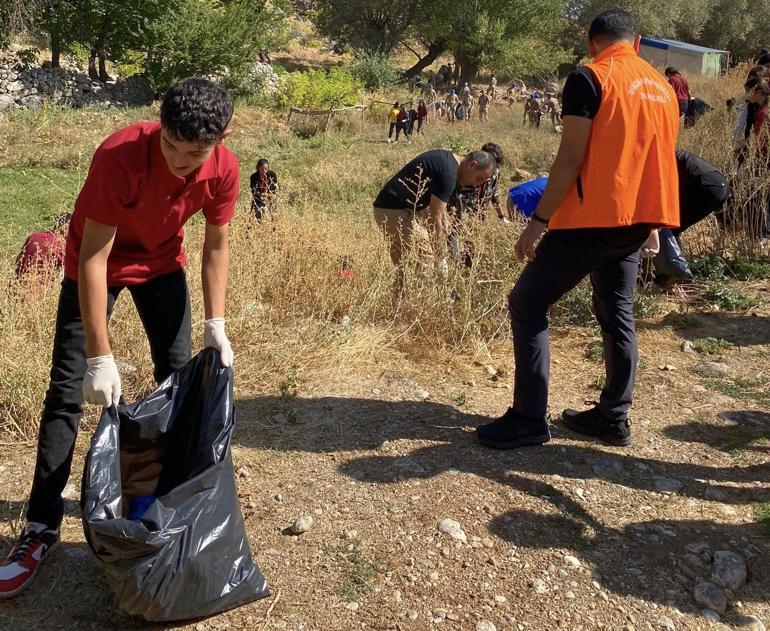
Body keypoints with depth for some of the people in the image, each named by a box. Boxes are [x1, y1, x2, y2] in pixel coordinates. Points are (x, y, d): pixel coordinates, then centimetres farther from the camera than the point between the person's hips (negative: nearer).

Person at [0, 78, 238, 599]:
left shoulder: (224, 170, -22)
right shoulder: (120, 156, -36)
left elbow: (216, 245, -7)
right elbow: (94, 257, -34)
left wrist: (216, 324, -14)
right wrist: (100, 357, -34)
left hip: (162, 263, 4)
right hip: (98, 261, -4)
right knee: (68, 391, -6)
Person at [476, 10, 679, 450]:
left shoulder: (589, 78, -7)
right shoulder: (663, 87, 15)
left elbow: (571, 159, -15)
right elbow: (659, 160, 19)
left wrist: (538, 221, -12)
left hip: (593, 218, -8)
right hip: (638, 221, 8)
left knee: (527, 304, 0)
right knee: (618, 315, 17)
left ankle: (530, 419, -1)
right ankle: (614, 418, 21)